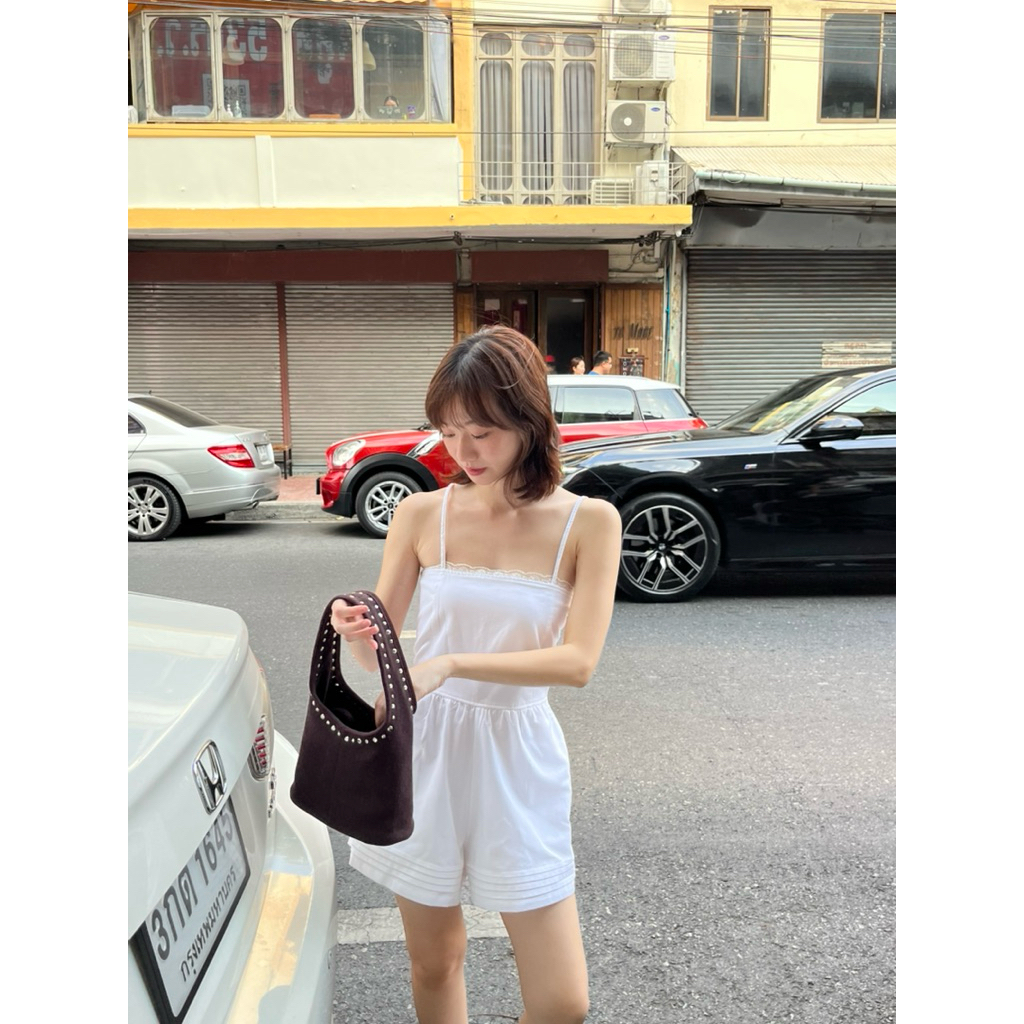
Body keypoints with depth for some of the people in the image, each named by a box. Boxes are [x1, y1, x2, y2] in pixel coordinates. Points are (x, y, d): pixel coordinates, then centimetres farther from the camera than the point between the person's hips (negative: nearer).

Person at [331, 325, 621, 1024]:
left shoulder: (588, 522, -8)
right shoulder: (422, 514, -3)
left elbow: (577, 661, -17)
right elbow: (380, 653, 2)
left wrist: (450, 664, -27)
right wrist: (359, 633, -22)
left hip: (516, 758, -1)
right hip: (422, 754, 2)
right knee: (433, 963, 18)